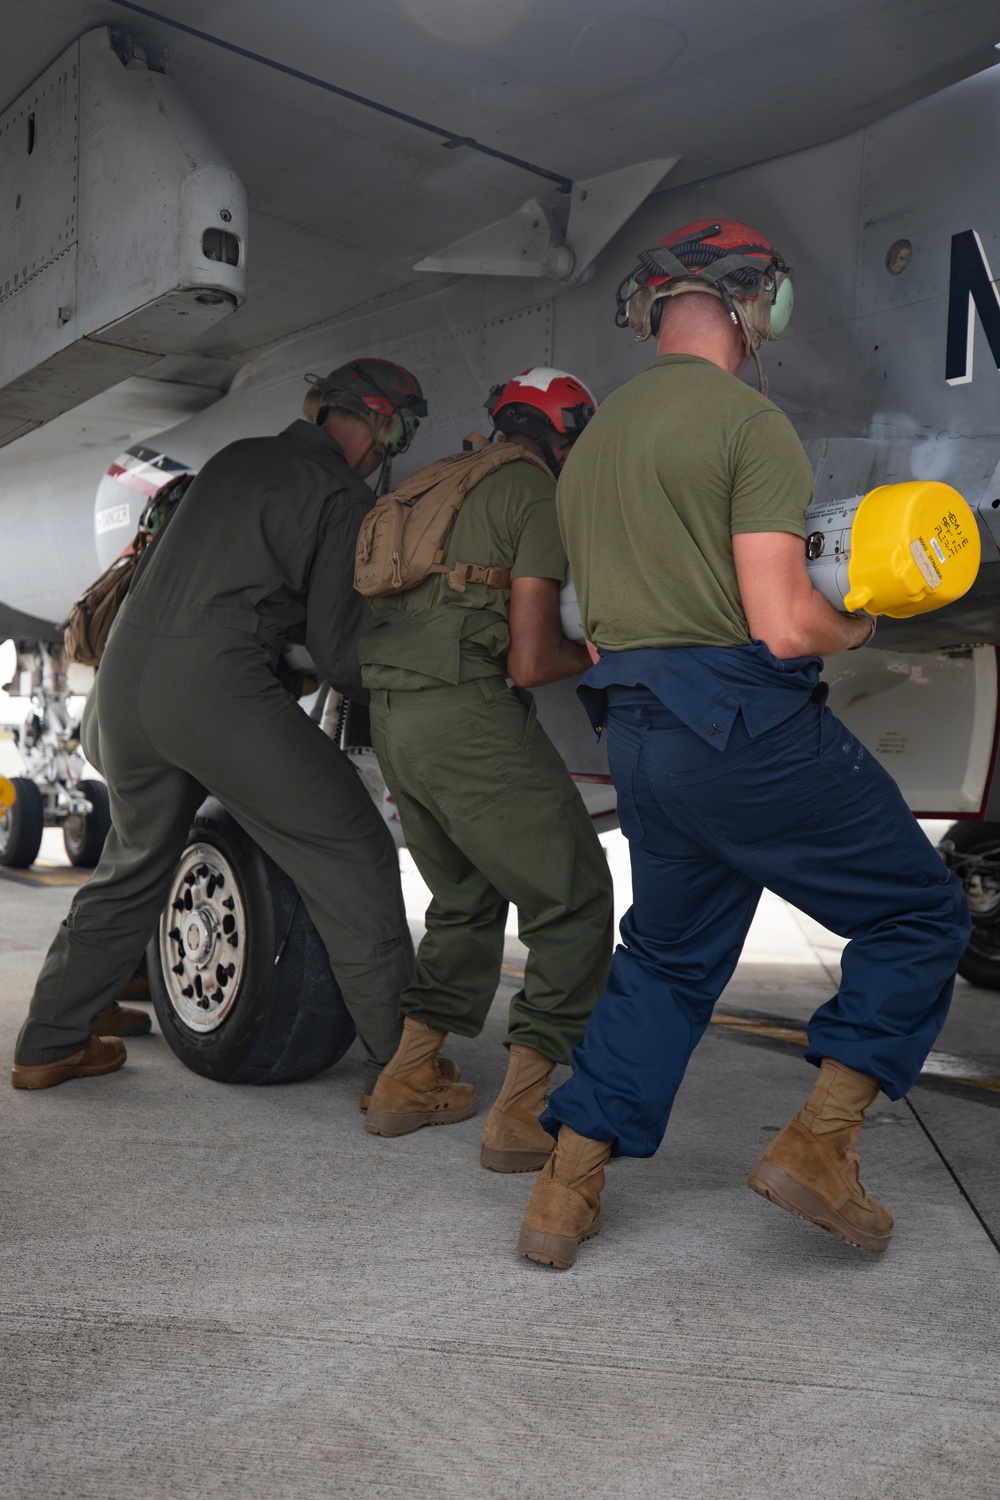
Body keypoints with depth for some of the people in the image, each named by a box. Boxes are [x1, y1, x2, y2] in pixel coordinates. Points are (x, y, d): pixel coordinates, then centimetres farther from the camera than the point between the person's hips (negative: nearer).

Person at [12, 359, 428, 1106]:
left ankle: (48, 1045, 33)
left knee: (134, 863, 25)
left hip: (126, 672, 8)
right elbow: (338, 647, -2)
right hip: (217, 684, -7)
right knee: (353, 855, 2)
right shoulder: (343, 495, 1)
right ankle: (400, 1064, 2)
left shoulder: (236, 458, 22)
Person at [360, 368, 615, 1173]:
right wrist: (598, 652, 9)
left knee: (466, 898, 24)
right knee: (574, 902, 3)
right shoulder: (538, 496, -2)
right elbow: (530, 659, -10)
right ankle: (523, 1112, 0)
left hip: (391, 714, 9)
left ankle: (409, 1082, 25)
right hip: (468, 713, -9)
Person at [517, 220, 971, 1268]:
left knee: (669, 955, 20)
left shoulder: (590, 441, 16)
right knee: (919, 916, 10)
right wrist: (856, 628, 5)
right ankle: (817, 1145, 5)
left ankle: (565, 1192, 19)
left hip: (636, 737, 8)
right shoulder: (751, 424, -9)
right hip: (747, 723, -8)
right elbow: (784, 626, -17)